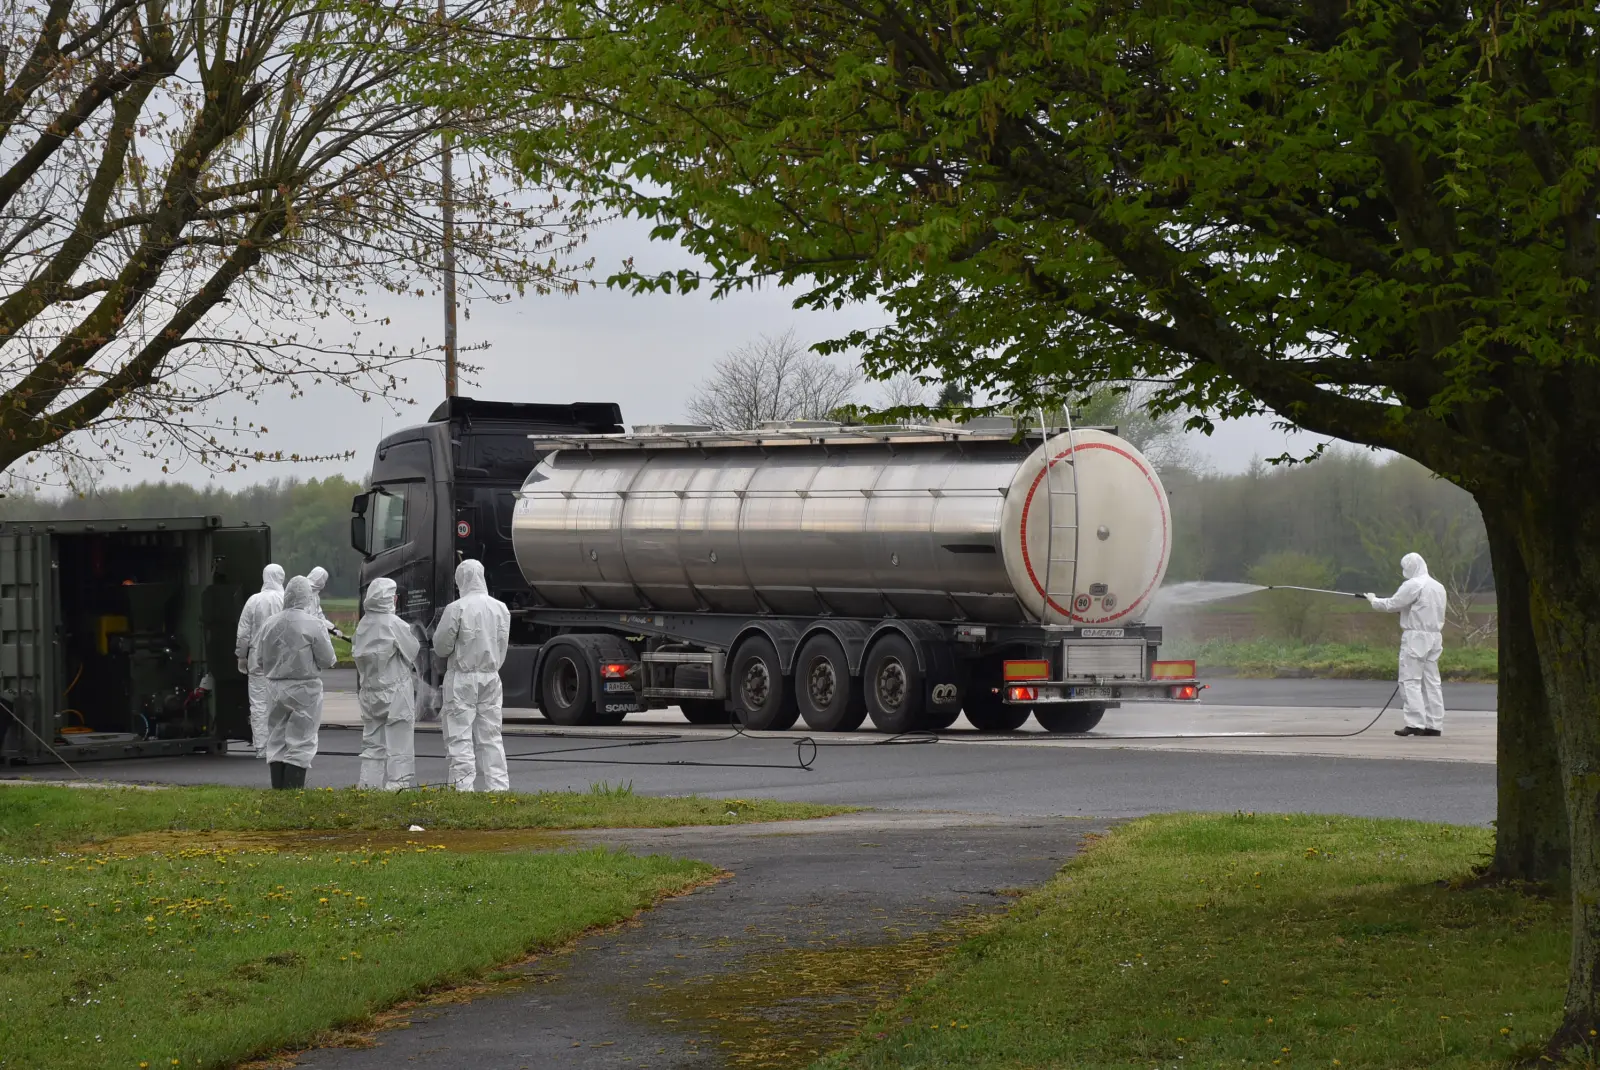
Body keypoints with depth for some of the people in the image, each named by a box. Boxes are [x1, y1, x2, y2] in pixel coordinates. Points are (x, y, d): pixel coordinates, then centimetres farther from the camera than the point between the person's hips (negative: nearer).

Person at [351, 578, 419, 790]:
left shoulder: (363, 625, 2)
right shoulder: (394, 624, -15)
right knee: (398, 741, 0)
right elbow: (413, 651, -6)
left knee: (372, 741, 12)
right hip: (395, 690, -6)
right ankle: (398, 781, -1)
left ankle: (369, 781, 11)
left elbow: (357, 654, 4)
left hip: (369, 691, 6)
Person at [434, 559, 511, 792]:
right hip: (491, 676, 5)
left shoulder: (456, 609, -13)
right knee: (491, 735, 10)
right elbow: (502, 647, 9)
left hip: (462, 678, -5)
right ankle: (498, 786, 8)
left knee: (460, 736, -2)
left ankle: (463, 786, -7)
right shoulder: (501, 609, 3)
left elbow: (441, 646, -8)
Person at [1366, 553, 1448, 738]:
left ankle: (1415, 723, -12)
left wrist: (1373, 600, 10)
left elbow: (1391, 604, -9)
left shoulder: (1412, 585, -12)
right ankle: (1434, 724, 8)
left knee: (1410, 681, -5)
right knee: (1432, 682, 9)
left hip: (1415, 637, -8)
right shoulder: (1439, 587, 13)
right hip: (1435, 637, 8)